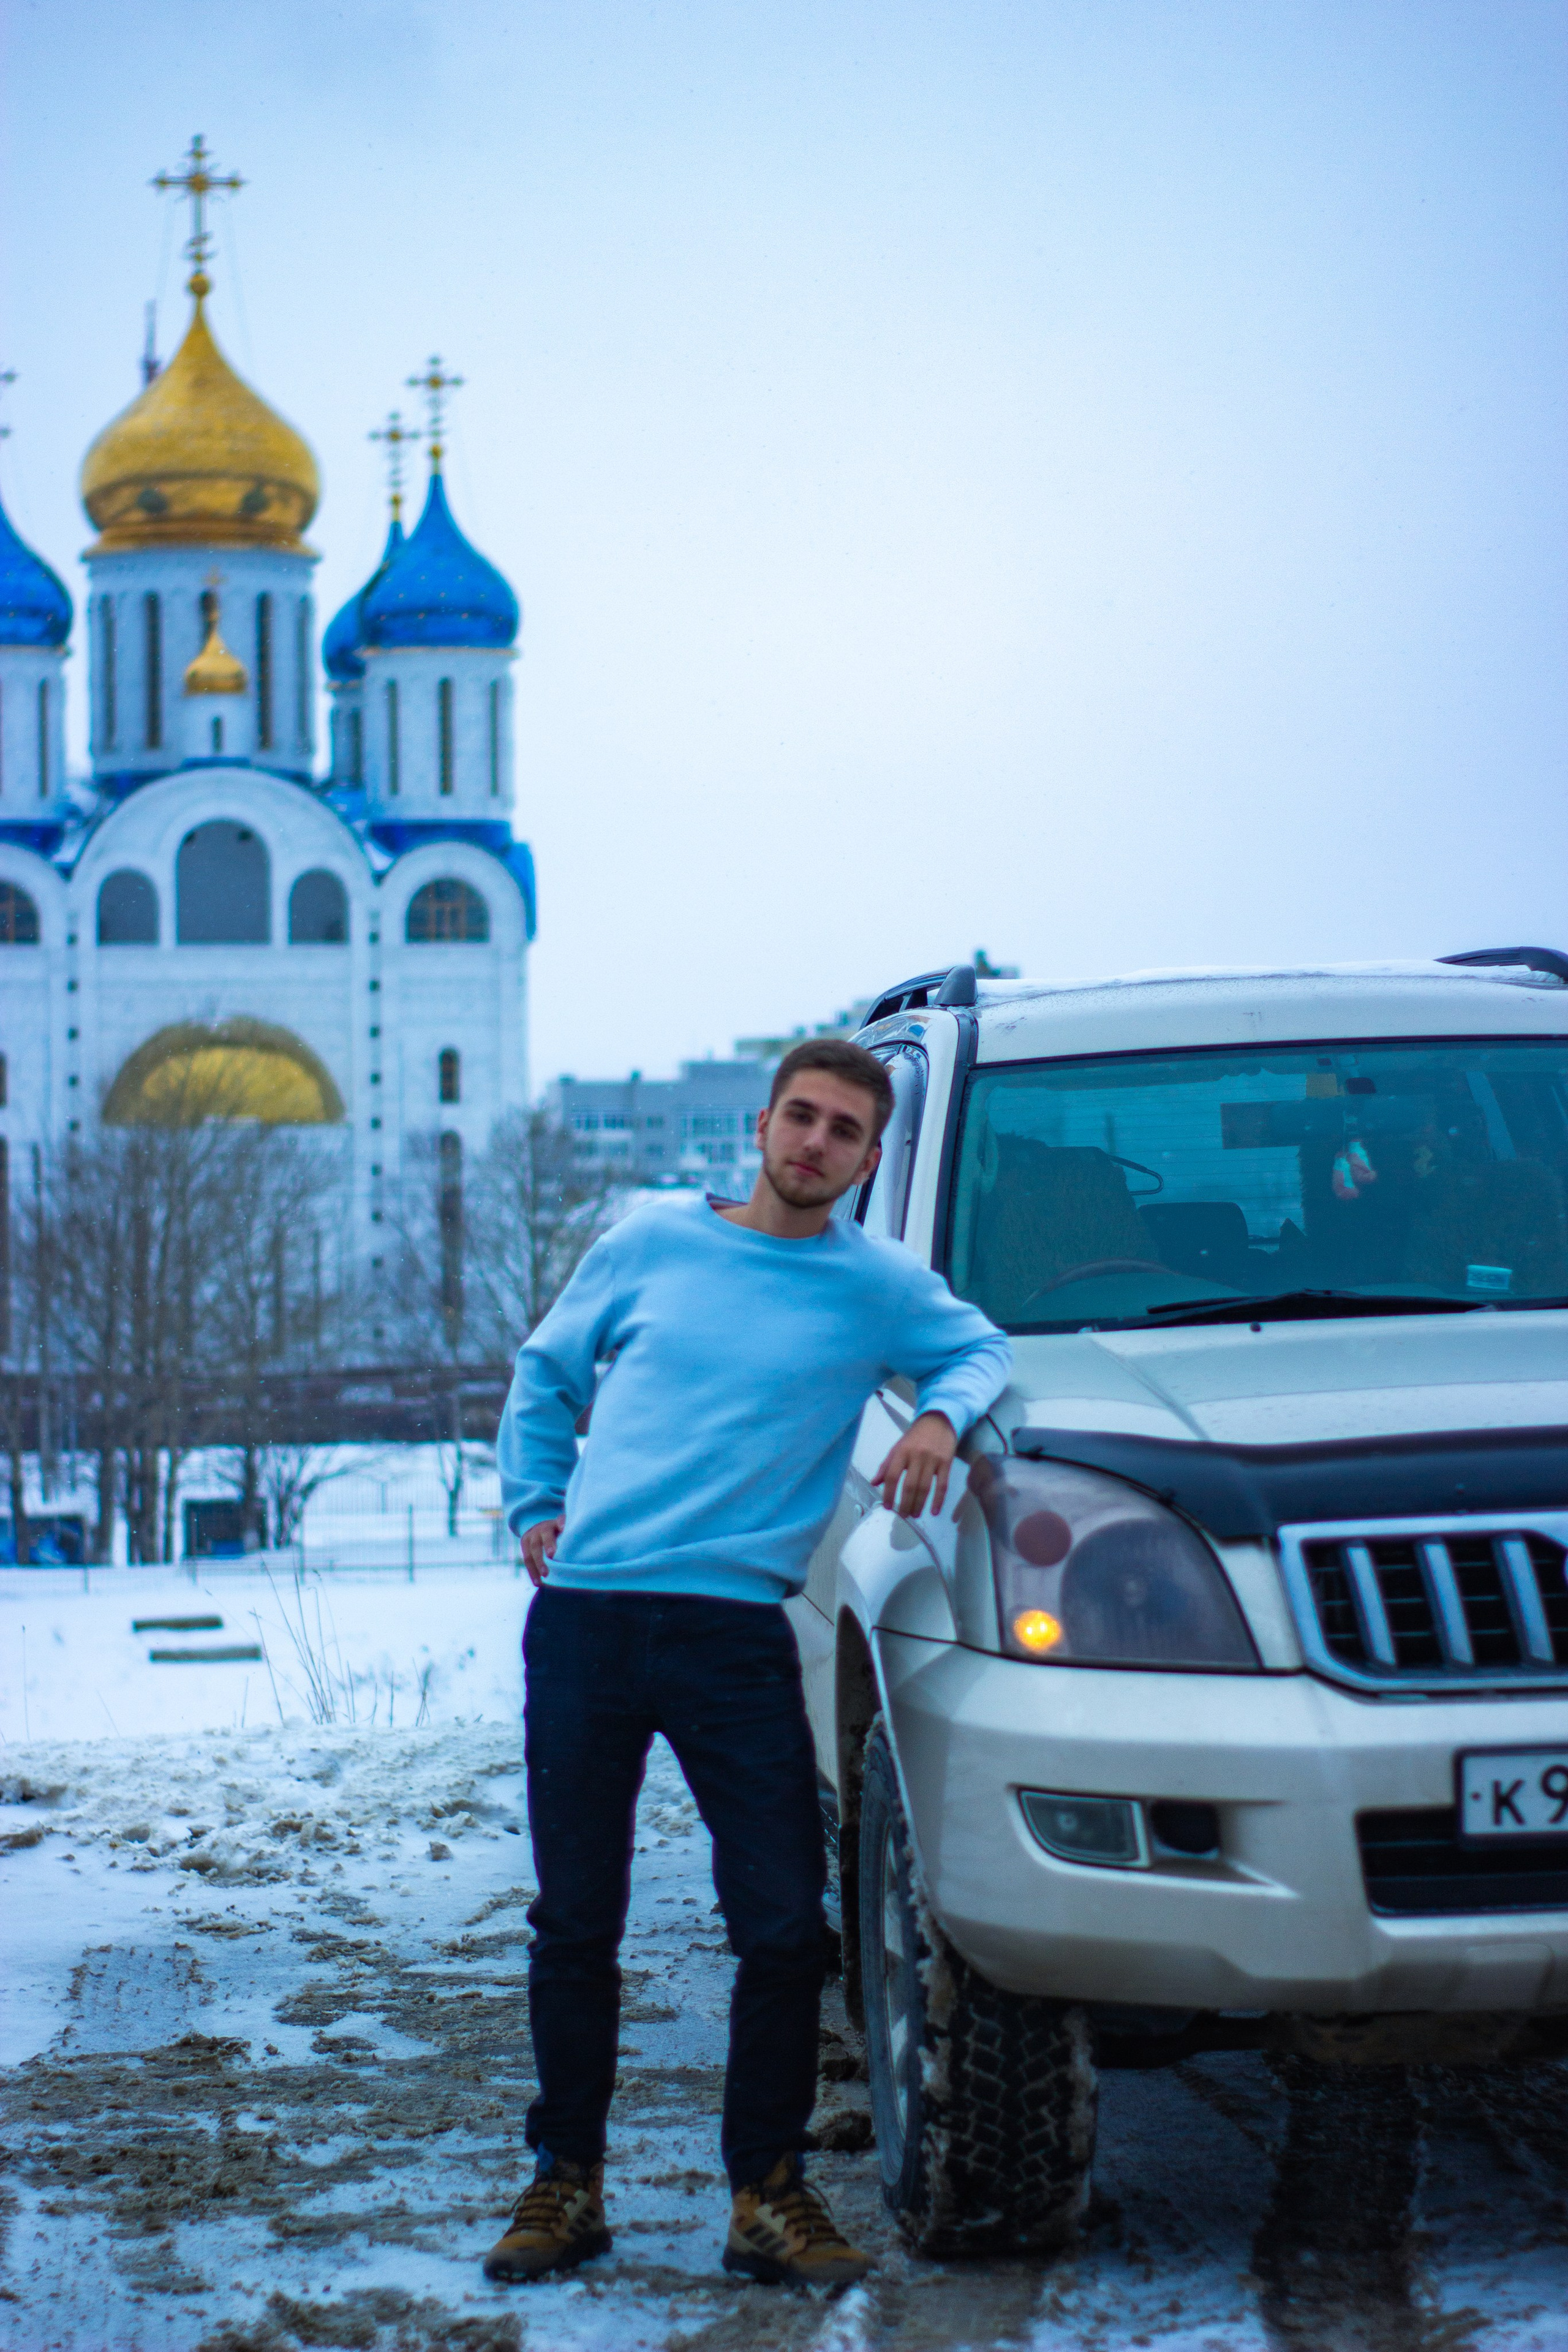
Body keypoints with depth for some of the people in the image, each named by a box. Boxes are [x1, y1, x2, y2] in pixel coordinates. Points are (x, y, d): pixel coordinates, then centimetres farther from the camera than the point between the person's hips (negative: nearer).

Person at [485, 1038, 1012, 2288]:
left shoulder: (878, 1285, 5)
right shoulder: (652, 1240, 9)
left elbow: (986, 1349, 16)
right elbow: (545, 1374, 21)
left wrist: (943, 1416, -5)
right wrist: (535, 1505, 9)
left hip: (735, 1631, -1)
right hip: (584, 1619, 1)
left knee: (784, 1926, -5)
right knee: (575, 1923, 6)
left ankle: (768, 2194, 7)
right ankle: (566, 2181, 18)